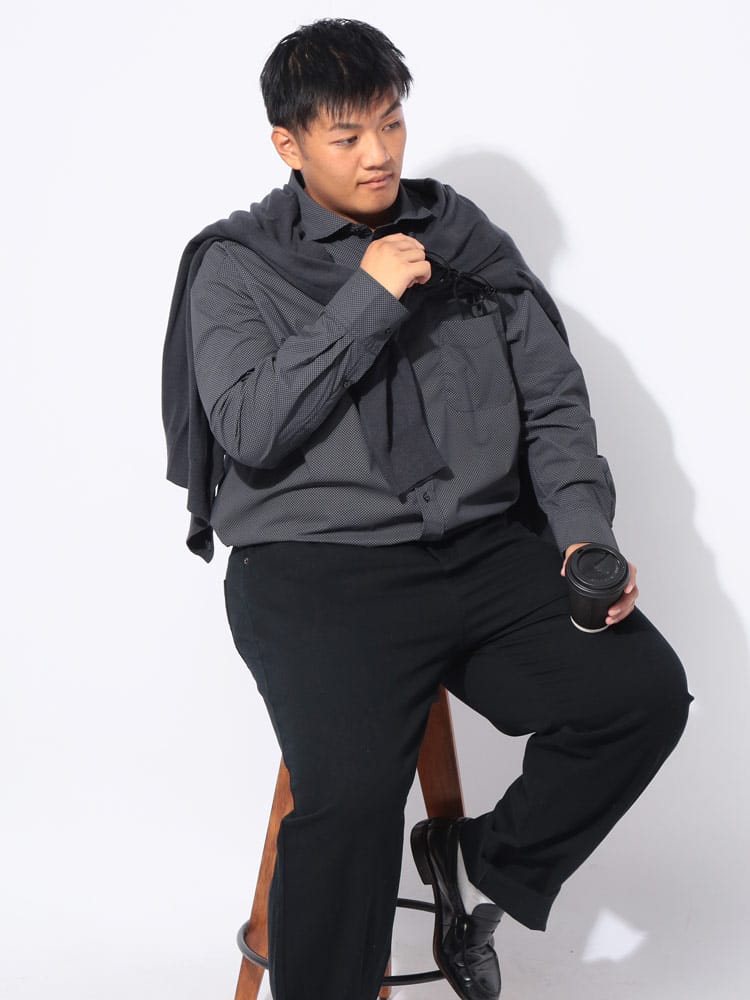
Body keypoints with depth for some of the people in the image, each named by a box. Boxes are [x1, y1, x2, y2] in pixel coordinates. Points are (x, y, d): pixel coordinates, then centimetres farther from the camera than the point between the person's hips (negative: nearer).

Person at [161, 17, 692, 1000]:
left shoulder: (466, 238, 14)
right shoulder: (237, 264, 5)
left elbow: (554, 401, 11)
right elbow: (250, 431, -9)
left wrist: (585, 536, -5)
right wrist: (366, 301, -10)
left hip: (486, 548, 4)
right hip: (317, 565, -4)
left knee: (645, 690, -16)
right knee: (352, 790, -28)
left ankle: (483, 863, 7)